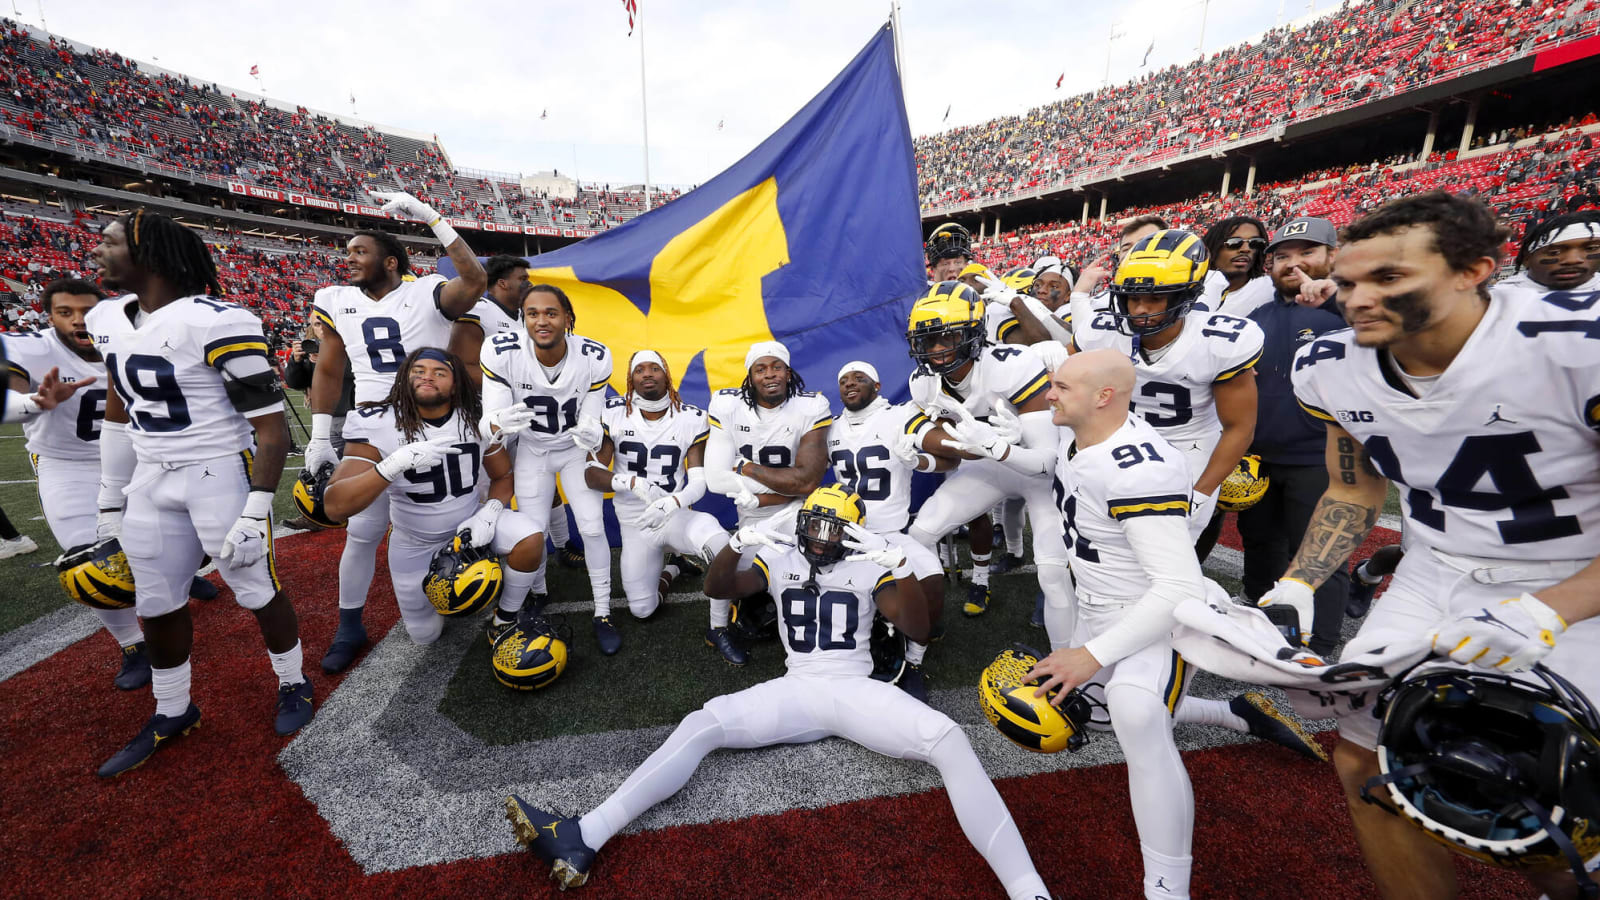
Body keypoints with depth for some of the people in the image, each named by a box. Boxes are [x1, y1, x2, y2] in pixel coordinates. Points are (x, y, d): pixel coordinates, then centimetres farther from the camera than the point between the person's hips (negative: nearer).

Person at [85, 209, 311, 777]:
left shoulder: (215, 323, -18)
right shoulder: (110, 321, 8)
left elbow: (271, 428, -18)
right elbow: (119, 415, 18)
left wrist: (256, 511, -19)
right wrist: (110, 502, 19)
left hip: (221, 474, -8)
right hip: (152, 480, 8)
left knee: (256, 589, 4)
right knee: (157, 603, 15)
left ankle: (293, 684, 28)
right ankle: (173, 713, 35)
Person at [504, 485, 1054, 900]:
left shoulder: (870, 566, 4)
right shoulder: (782, 560, 10)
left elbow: (919, 630, -5)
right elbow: (717, 588, 4)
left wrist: (899, 565, -23)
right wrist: (737, 544, -18)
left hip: (856, 691, -1)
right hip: (795, 690, 2)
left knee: (949, 739, -25)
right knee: (702, 724, -19)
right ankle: (581, 840, -23)